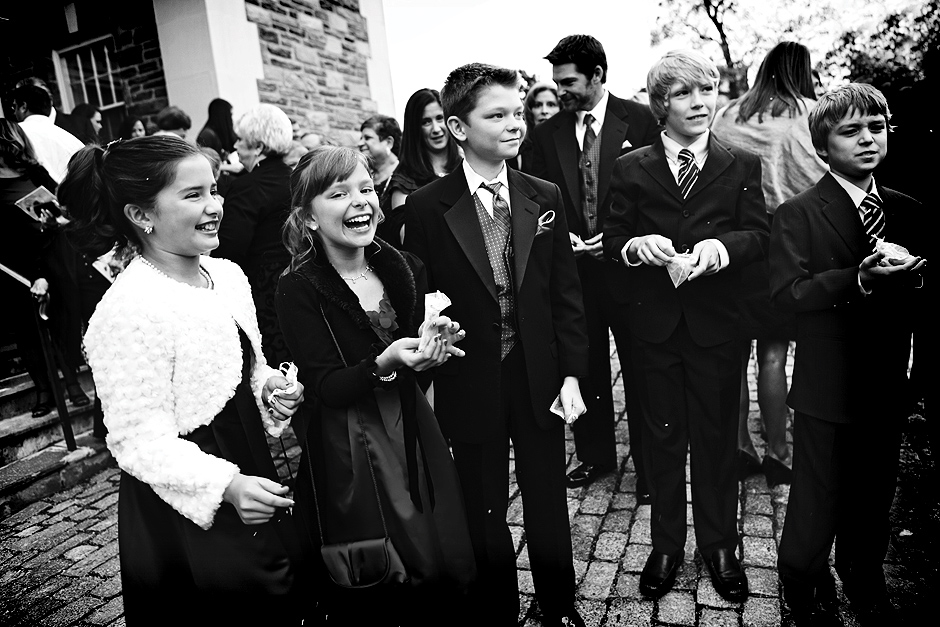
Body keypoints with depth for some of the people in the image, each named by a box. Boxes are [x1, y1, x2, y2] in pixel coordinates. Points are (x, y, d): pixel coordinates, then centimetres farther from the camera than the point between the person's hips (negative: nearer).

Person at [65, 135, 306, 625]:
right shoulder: (130, 310, -23)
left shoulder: (227, 275, 1)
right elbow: (140, 441, -22)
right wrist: (225, 485, -34)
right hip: (185, 518, -7)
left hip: (251, 479, 7)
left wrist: (270, 388, -6)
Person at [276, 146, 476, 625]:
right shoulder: (300, 290, -12)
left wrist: (433, 348, -12)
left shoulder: (405, 269, 1)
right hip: (347, 453, -4)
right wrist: (385, 363, -31)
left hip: (414, 432, 4)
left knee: (445, 570, 11)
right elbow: (325, 386, -15)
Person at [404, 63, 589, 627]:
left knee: (549, 507, 18)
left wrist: (571, 375, -2)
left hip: (540, 379, 3)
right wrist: (428, 382, -9)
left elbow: (565, 294, 2)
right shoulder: (427, 208, -8)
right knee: (485, 515, 15)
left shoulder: (545, 198, 1)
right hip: (469, 386, -2)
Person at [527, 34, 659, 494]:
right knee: (586, 367, 13)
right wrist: (565, 236, -8)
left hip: (626, 264, -2)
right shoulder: (547, 134, 6)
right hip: (573, 267, 3)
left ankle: (648, 464, 26)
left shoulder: (639, 120, -2)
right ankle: (595, 455, 32)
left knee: (640, 369, 8)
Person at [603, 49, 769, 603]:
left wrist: (722, 245, -24)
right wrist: (637, 245, -21)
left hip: (717, 325, 0)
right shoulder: (631, 168, 4)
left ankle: (720, 546, 32)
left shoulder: (743, 166, 5)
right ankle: (667, 546, 30)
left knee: (717, 437, 11)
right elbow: (613, 240, 1)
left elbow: (760, 236, -4)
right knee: (663, 437, 12)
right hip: (654, 324, 0)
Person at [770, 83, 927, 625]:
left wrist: (916, 281, -12)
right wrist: (859, 279, -28)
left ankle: (865, 582, 44)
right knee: (819, 501, 6)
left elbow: (922, 296, 10)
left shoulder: (910, 213, 8)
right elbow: (787, 292, -18)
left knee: (875, 496, 20)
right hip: (829, 386, -5)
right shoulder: (798, 214, -8)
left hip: (889, 385, 5)